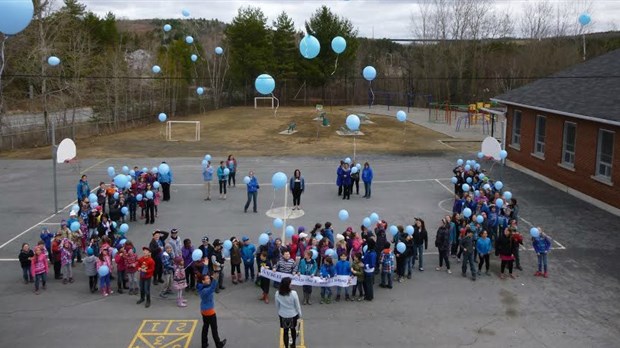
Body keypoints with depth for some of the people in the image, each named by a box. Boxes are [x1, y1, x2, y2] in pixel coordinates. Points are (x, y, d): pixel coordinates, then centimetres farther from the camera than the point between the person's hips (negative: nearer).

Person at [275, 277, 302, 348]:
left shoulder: (277, 293, -18)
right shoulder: (293, 293, -27)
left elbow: (277, 305, -3)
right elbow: (297, 305, -14)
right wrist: (299, 314, 3)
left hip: (283, 315, 1)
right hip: (293, 315, -1)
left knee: (285, 331, 15)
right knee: (293, 329, 24)